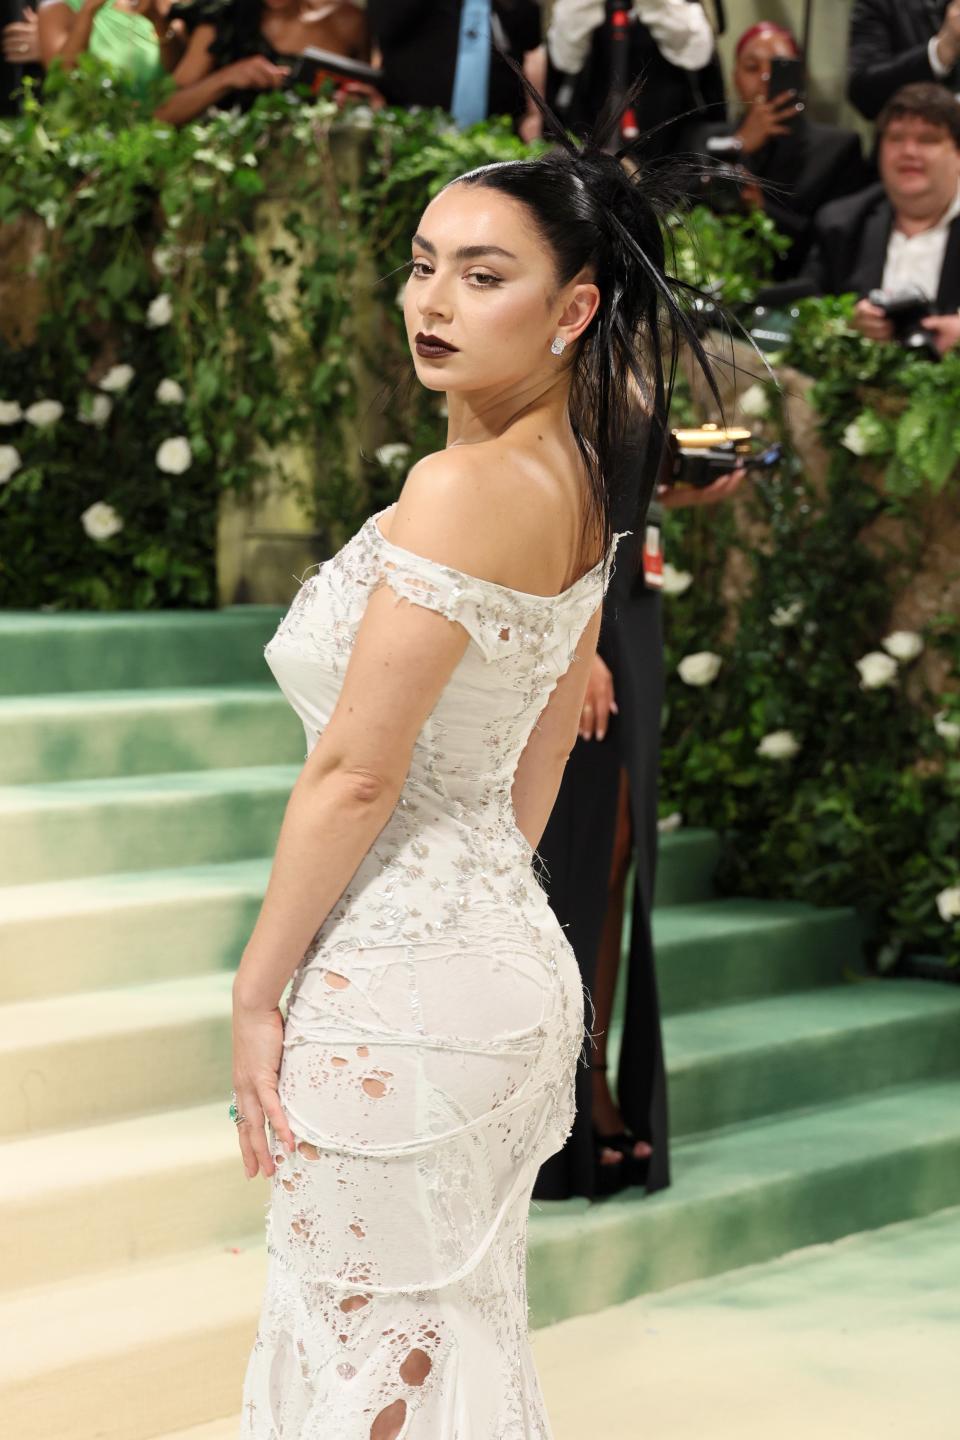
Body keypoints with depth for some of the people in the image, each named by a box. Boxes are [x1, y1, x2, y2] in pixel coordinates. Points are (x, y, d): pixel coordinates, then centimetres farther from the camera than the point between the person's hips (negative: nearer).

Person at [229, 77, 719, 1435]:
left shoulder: (465, 485, -20)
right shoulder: (580, 484, 9)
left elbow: (355, 775, -19)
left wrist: (257, 995, -11)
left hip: (396, 989, -9)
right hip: (510, 953, 9)